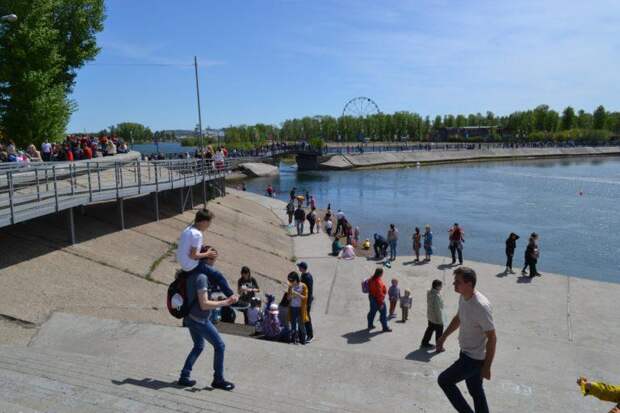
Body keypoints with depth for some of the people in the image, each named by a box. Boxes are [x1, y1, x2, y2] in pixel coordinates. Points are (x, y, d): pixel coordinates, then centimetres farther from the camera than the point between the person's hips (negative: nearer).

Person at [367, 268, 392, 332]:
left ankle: (370, 326, 31)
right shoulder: (378, 282, -29)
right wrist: (381, 303, -20)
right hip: (377, 299, -9)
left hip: (371, 297, 9)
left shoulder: (371, 279, -1)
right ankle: (385, 328, 18)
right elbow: (379, 293, -26)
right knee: (383, 313, 7)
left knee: (372, 312, 20)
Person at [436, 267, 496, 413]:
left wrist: (486, 367, -21)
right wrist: (443, 337, 23)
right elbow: (457, 319, 17)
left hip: (475, 359, -8)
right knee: (475, 390, 21)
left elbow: (492, 338, -25)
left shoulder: (481, 306, -29)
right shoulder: (463, 298, -2)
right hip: (466, 353, 8)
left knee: (444, 380, 0)